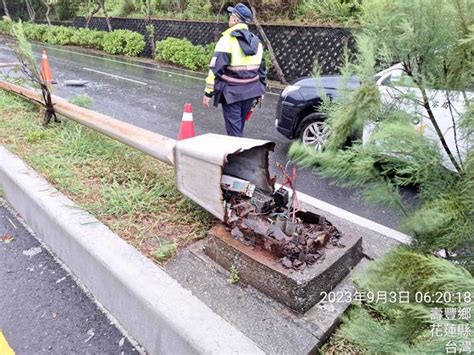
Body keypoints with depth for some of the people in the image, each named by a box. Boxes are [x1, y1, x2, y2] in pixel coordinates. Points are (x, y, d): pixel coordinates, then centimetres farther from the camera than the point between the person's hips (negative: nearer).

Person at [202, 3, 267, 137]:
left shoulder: (227, 40, -12)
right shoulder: (256, 41, 10)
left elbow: (216, 68, -16)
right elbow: (262, 69, 16)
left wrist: (208, 92, -12)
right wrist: (261, 90, 24)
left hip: (231, 91, -7)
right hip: (250, 90, 7)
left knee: (234, 128, -1)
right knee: (238, 125, 21)